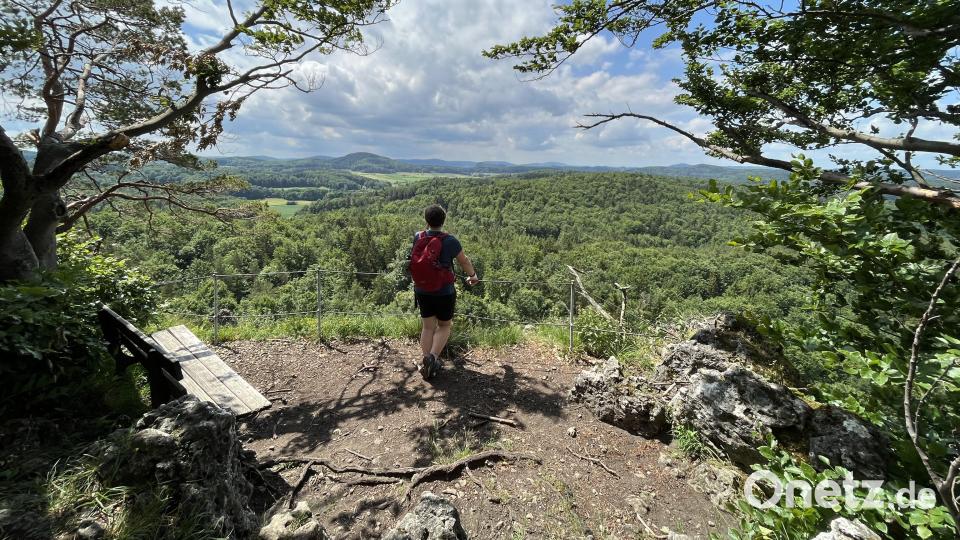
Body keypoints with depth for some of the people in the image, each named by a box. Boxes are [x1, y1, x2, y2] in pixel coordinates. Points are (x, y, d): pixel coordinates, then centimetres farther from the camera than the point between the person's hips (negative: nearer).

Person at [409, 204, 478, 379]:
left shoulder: (417, 238, -8)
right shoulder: (450, 241, -17)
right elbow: (464, 261, -1)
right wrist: (473, 276, 17)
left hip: (422, 292, 4)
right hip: (444, 293, -3)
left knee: (428, 327, 17)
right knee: (444, 326, 15)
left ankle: (427, 360, 19)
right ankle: (433, 357, -2)